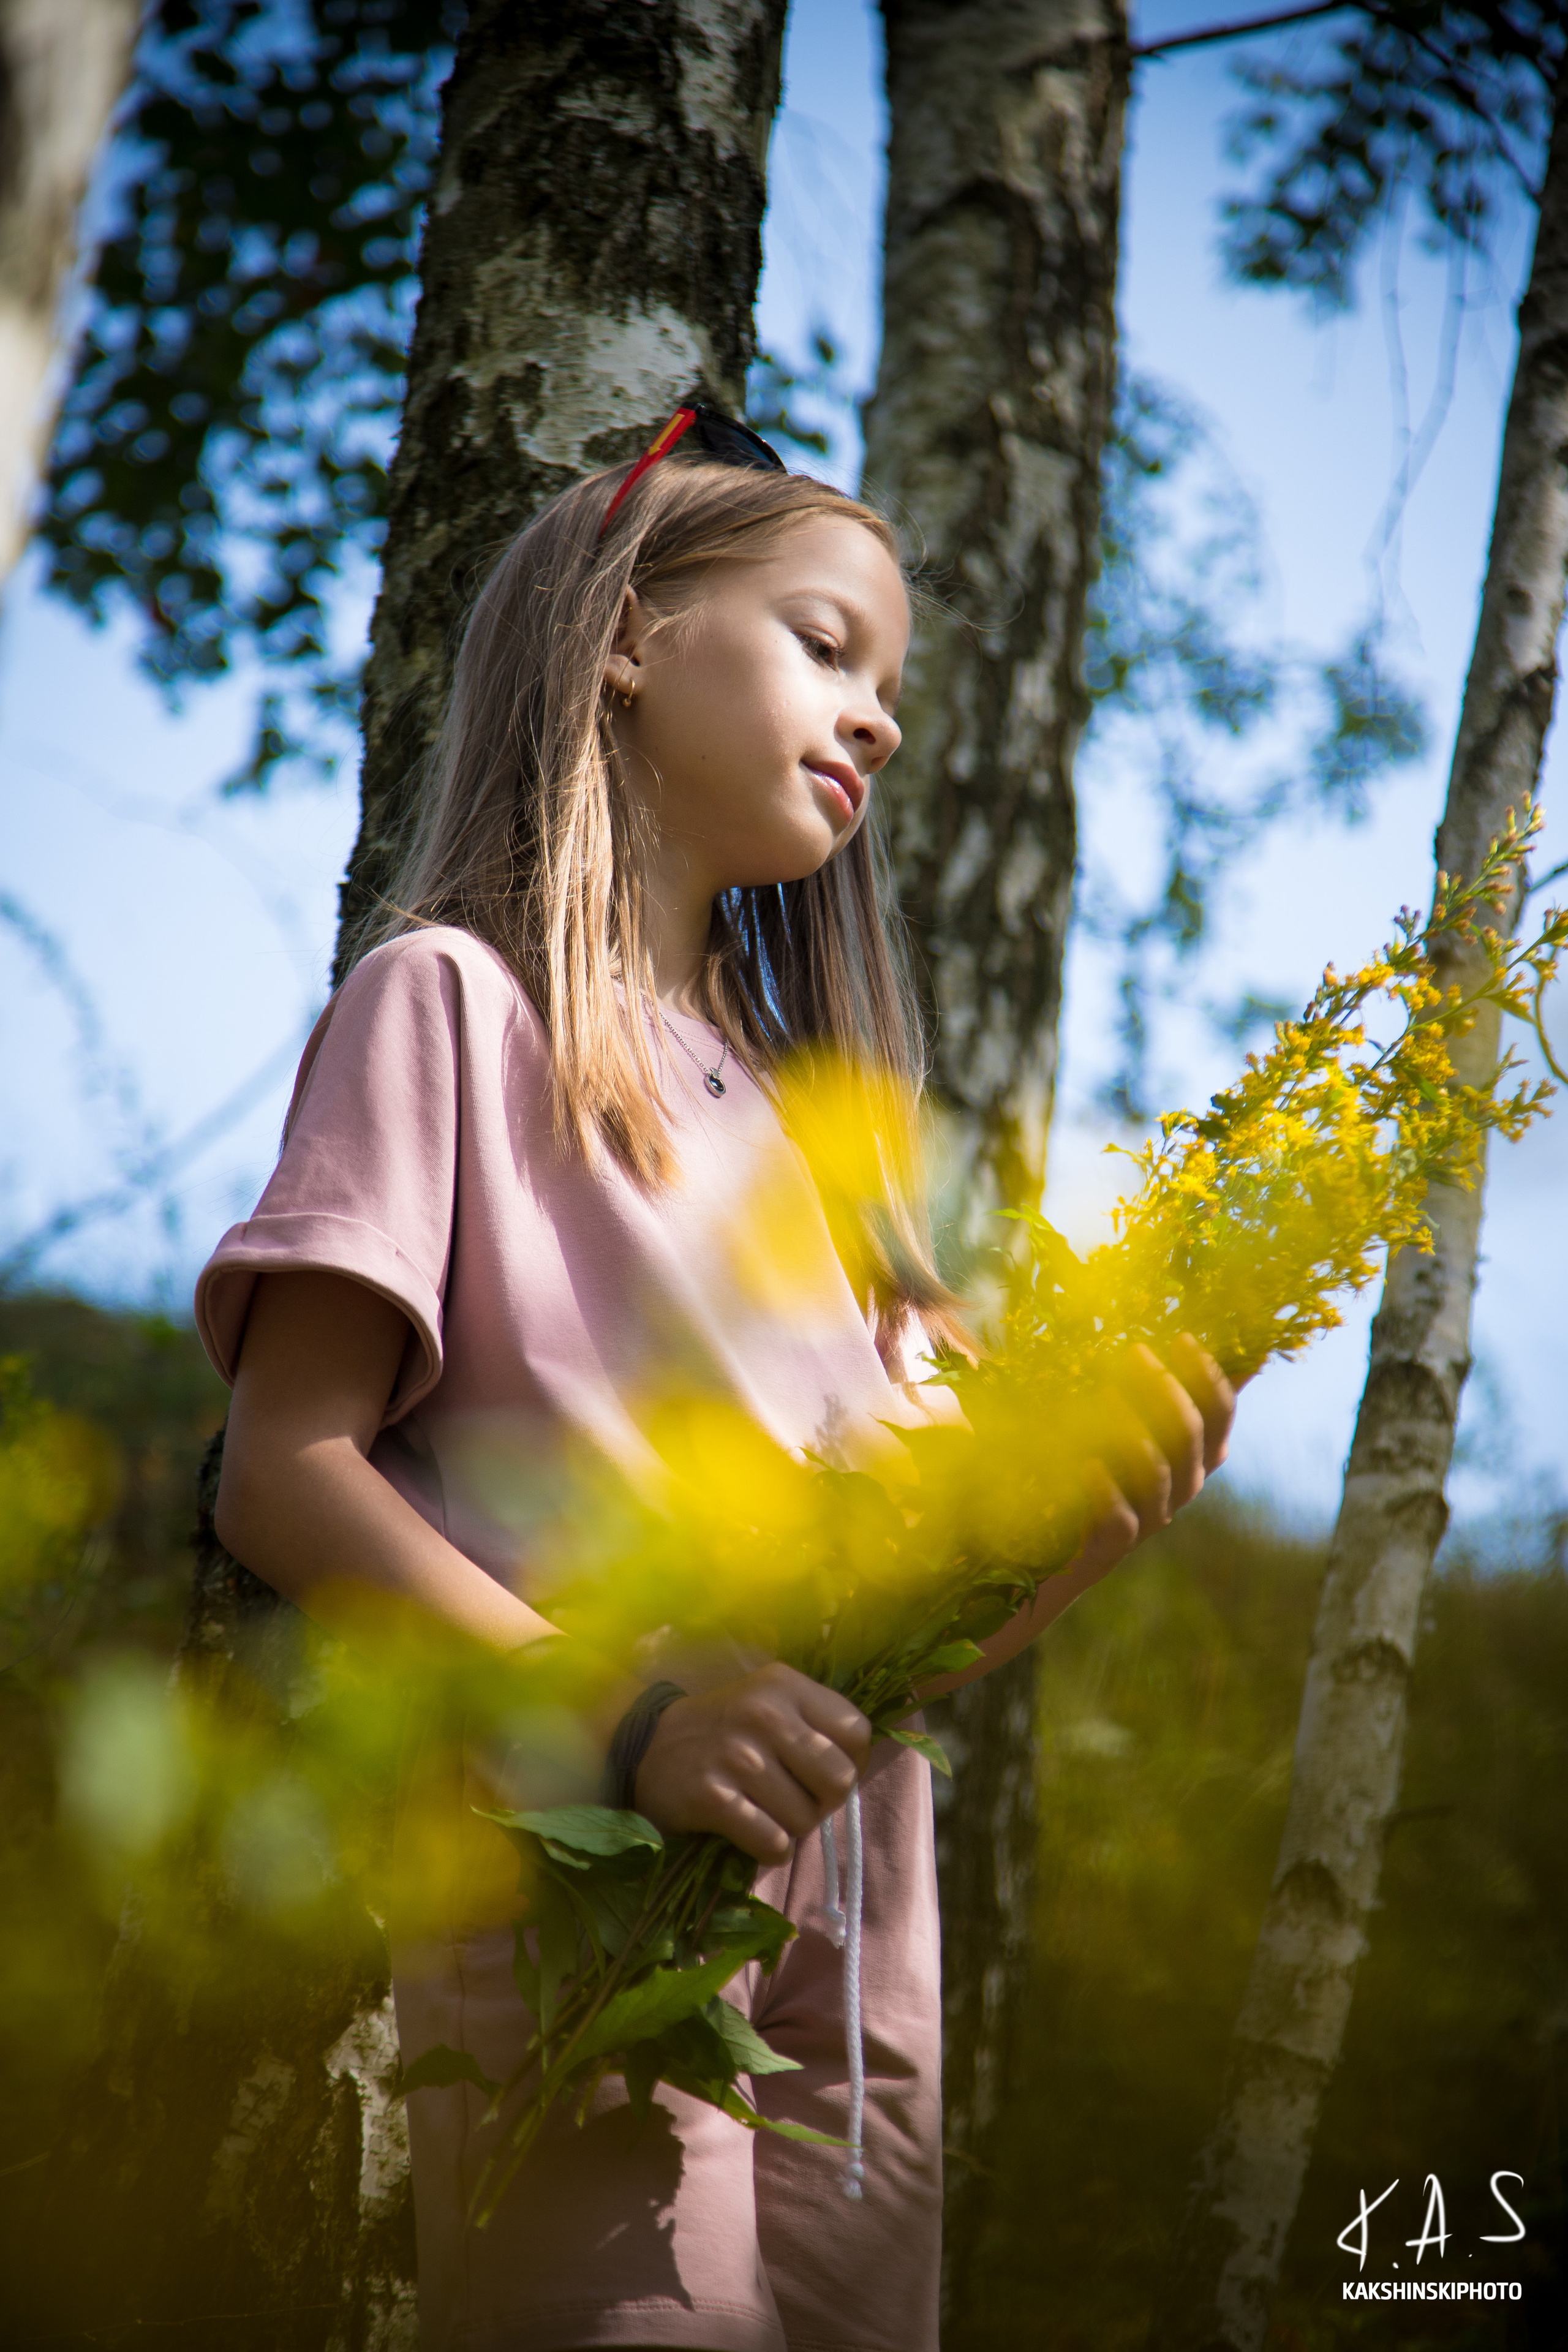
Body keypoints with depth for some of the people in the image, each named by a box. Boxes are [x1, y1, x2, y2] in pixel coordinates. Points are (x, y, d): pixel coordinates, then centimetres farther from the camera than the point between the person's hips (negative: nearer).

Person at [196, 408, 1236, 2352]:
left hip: (857, 1978, 7)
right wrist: (622, 1718, -22)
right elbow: (284, 1473, -10)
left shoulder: (791, 1104, 24)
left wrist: (1099, 1516, -2)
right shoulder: (453, 999, 3)